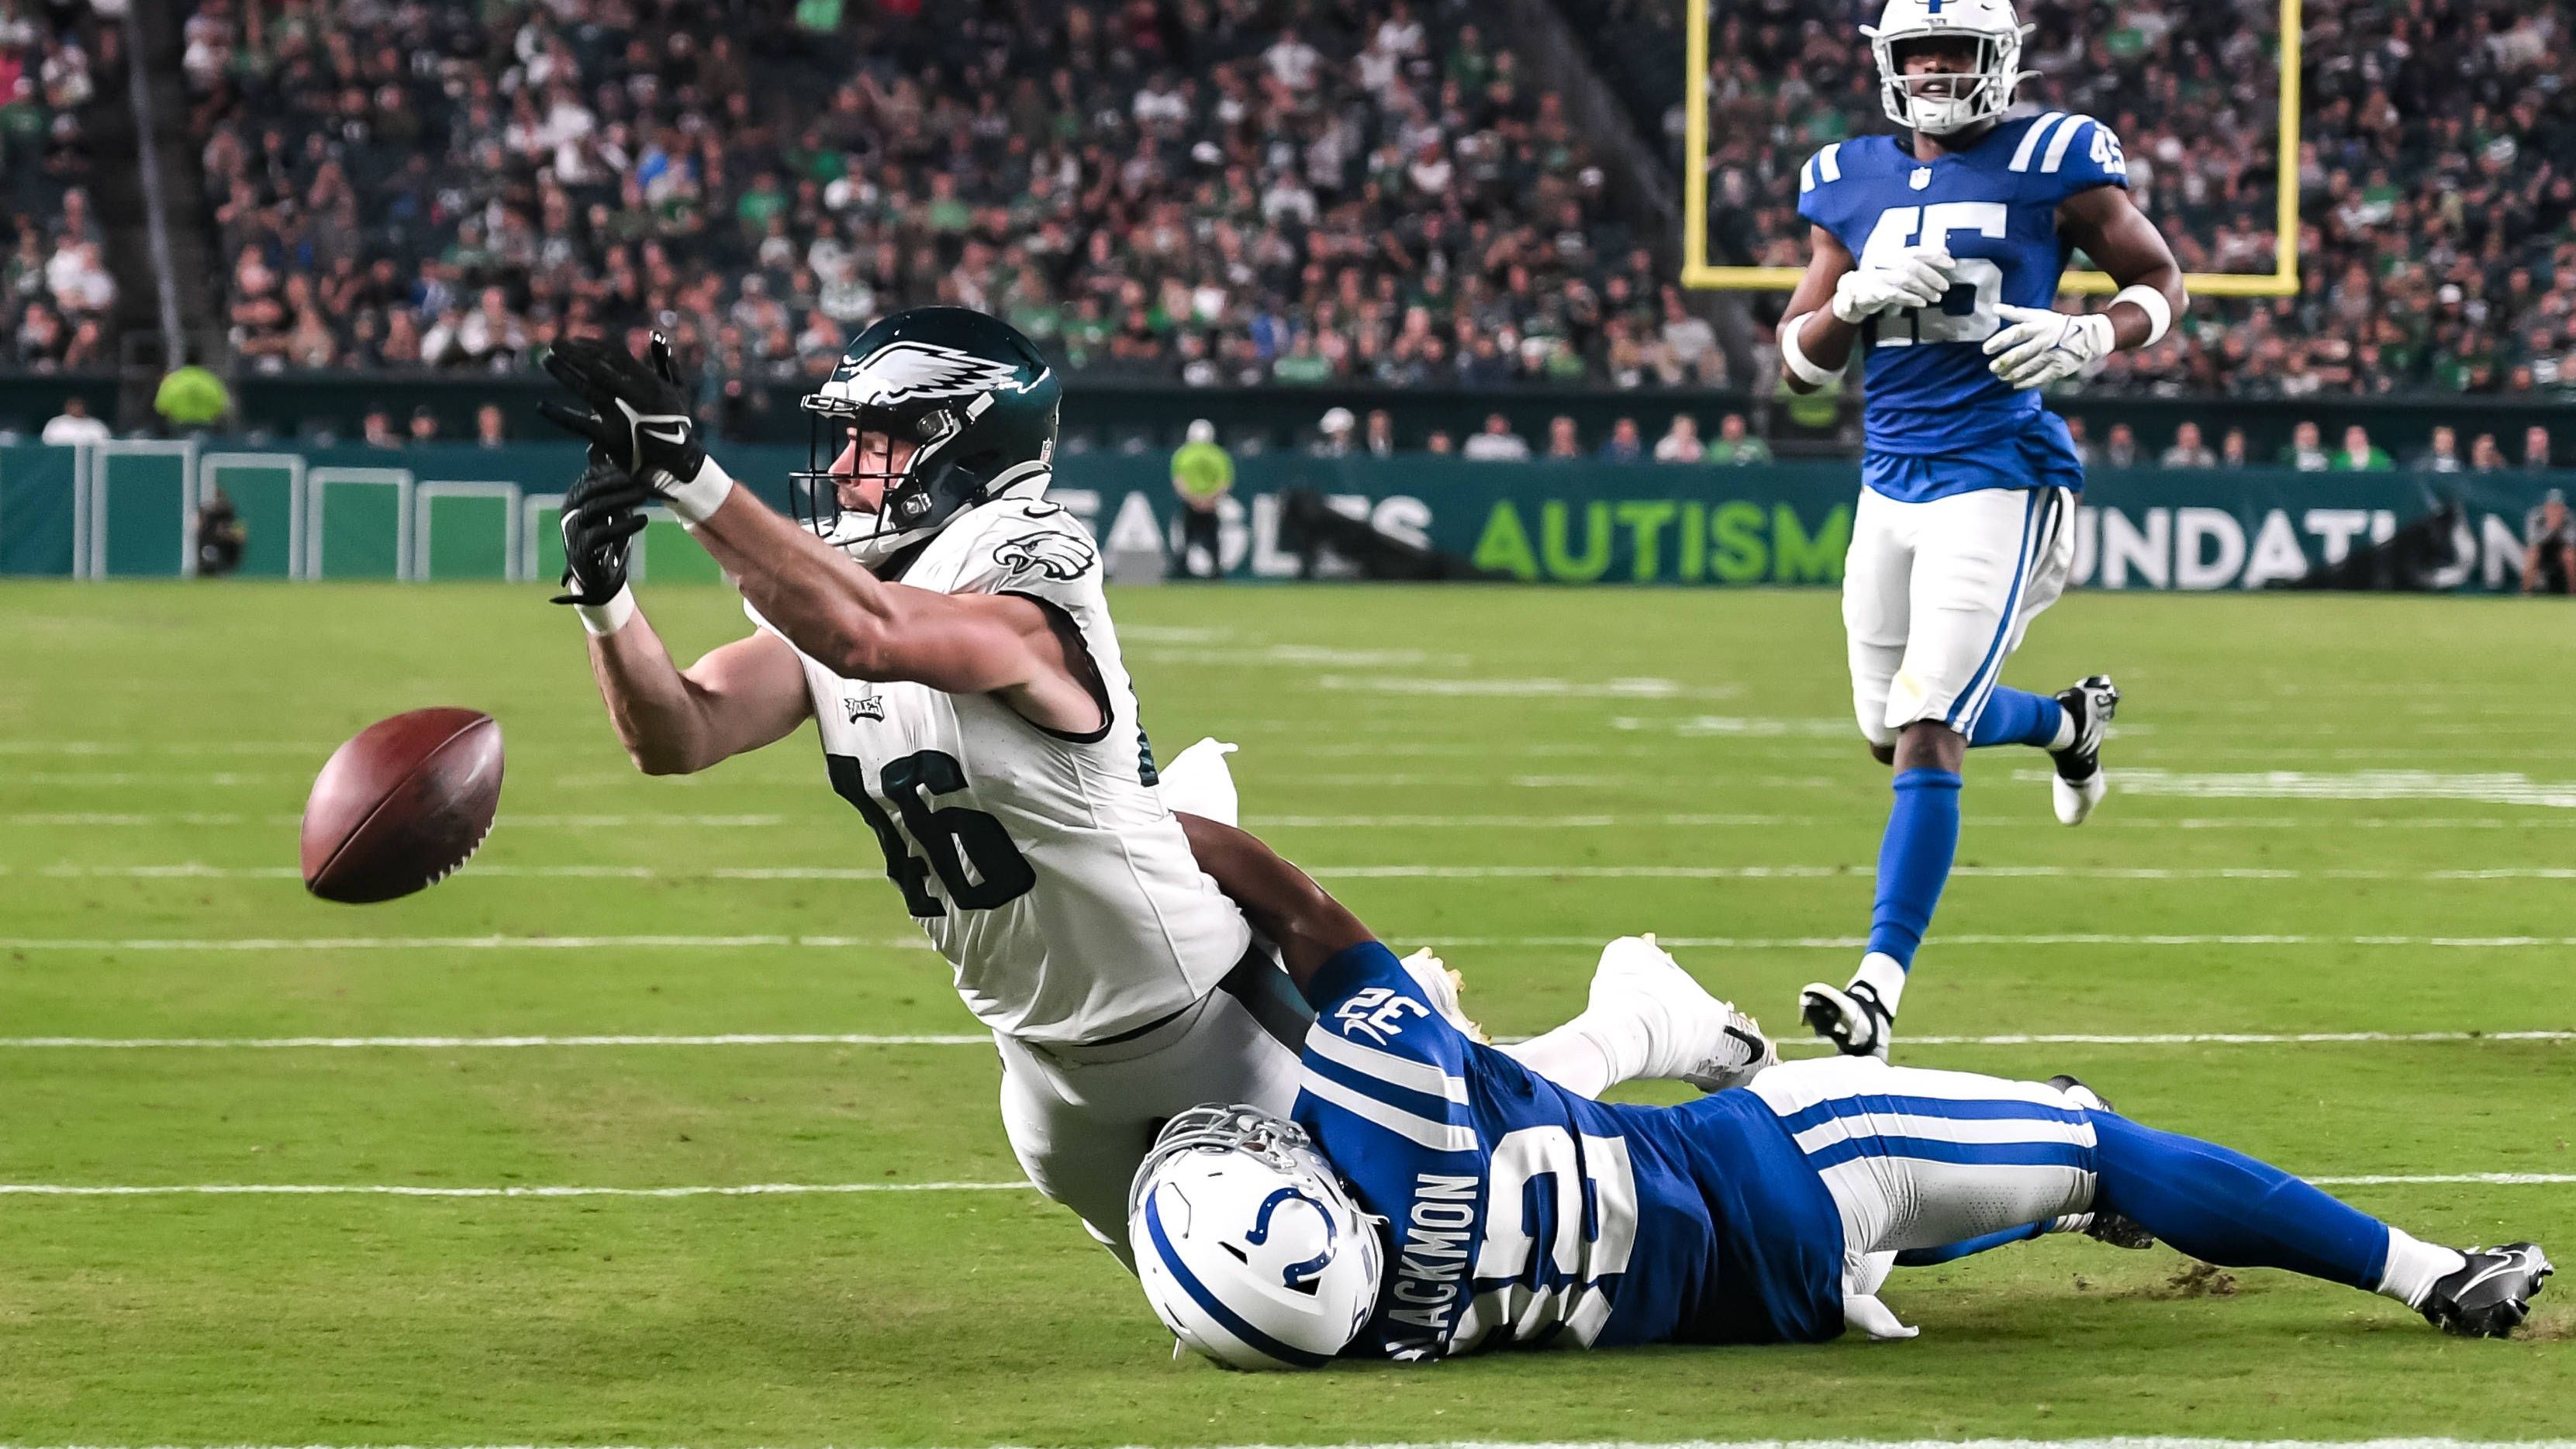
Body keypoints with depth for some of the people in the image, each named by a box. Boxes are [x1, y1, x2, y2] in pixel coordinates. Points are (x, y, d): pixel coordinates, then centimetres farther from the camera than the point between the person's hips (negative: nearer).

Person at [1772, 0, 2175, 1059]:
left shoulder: (2050, 163, -4)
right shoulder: (1853, 181, 8)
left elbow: (2159, 279, 5)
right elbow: (1798, 363, 10)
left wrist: (2089, 338, -16)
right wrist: (1858, 297, -11)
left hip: (1999, 483, -6)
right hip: (1890, 484, 6)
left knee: (1926, 731, -15)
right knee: (1892, 728, 18)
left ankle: (1882, 983, -18)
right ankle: (2069, 721, 48)